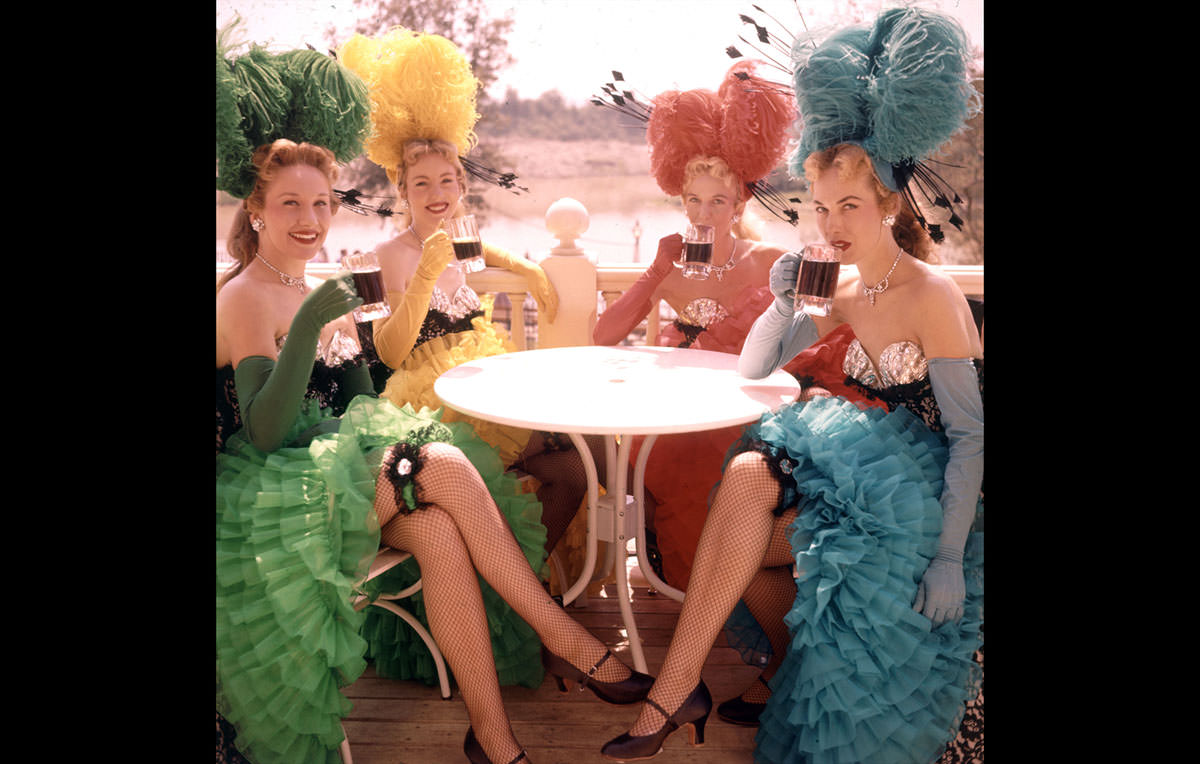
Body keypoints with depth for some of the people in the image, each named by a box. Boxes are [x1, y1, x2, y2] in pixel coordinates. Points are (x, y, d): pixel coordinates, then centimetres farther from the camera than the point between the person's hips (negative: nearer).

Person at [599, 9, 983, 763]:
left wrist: (950, 556, -22)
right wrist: (784, 303, -7)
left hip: (928, 495, -6)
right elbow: (753, 369, 11)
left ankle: (675, 691, -11)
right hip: (875, 479, 6)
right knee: (749, 472, -18)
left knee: (749, 481, -21)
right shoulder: (844, 293, 6)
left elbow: (970, 433, -16)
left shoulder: (932, 295, -14)